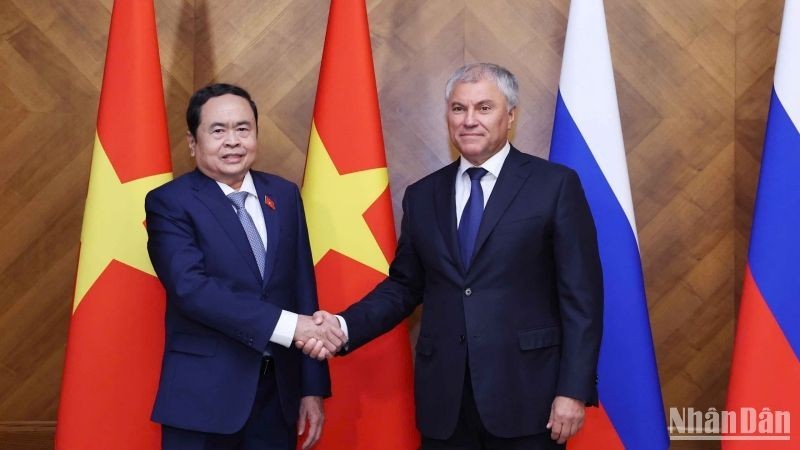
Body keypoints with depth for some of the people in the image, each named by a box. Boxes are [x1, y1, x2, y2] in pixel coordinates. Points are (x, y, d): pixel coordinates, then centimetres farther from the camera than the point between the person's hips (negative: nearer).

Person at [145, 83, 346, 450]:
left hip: (278, 393, 4)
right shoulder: (169, 202, -7)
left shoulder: (284, 195, 7)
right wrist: (288, 324, -26)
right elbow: (191, 287, -20)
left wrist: (312, 387, 5)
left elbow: (302, 286, 7)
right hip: (204, 397, -4)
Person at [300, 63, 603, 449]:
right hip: (444, 398, 4)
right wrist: (344, 326, -5)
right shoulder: (422, 195, 10)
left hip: (525, 394, -3)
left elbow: (581, 296, -5)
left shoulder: (555, 185, -2)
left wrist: (574, 390, -10)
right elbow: (403, 286, 11)